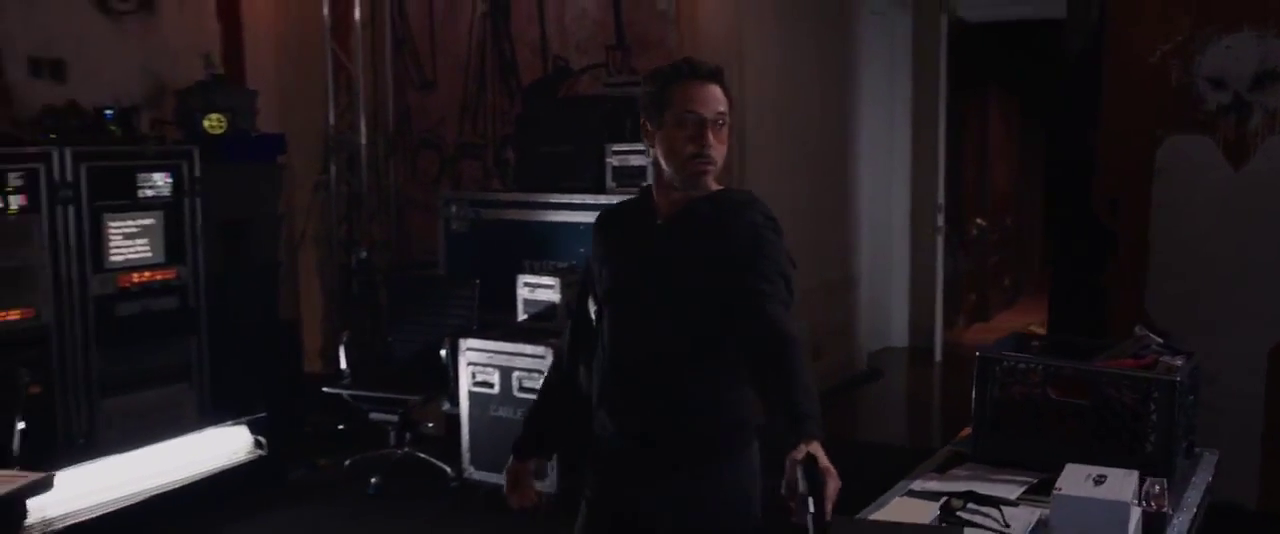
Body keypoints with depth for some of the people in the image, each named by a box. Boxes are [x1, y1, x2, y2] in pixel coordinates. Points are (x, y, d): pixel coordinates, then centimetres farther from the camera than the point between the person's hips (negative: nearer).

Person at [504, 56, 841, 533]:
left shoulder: (745, 226, -10)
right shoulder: (614, 228, 5)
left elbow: (773, 339, -25)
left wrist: (805, 435, -42)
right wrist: (533, 445, 15)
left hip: (711, 471, -4)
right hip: (614, 465, 4)